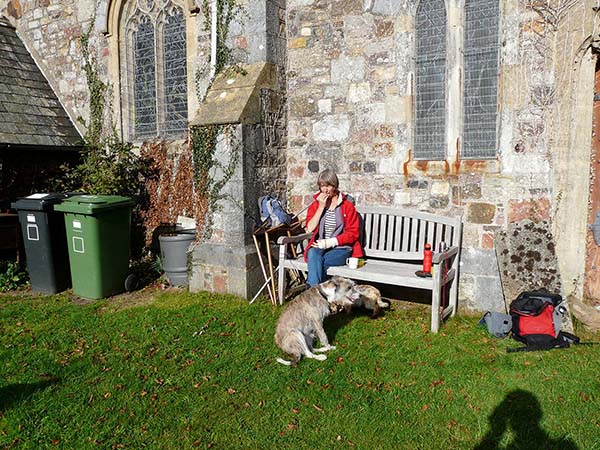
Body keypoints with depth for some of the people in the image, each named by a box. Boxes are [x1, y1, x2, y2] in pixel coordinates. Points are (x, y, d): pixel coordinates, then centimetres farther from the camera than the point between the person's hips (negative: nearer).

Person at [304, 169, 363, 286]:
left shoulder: (347, 206, 2)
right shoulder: (315, 205, 11)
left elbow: (352, 233, -3)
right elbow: (310, 228, -4)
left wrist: (330, 242, -13)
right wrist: (321, 207, -8)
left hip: (341, 248, -2)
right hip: (319, 246, 2)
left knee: (321, 262, -33)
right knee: (313, 254, -34)